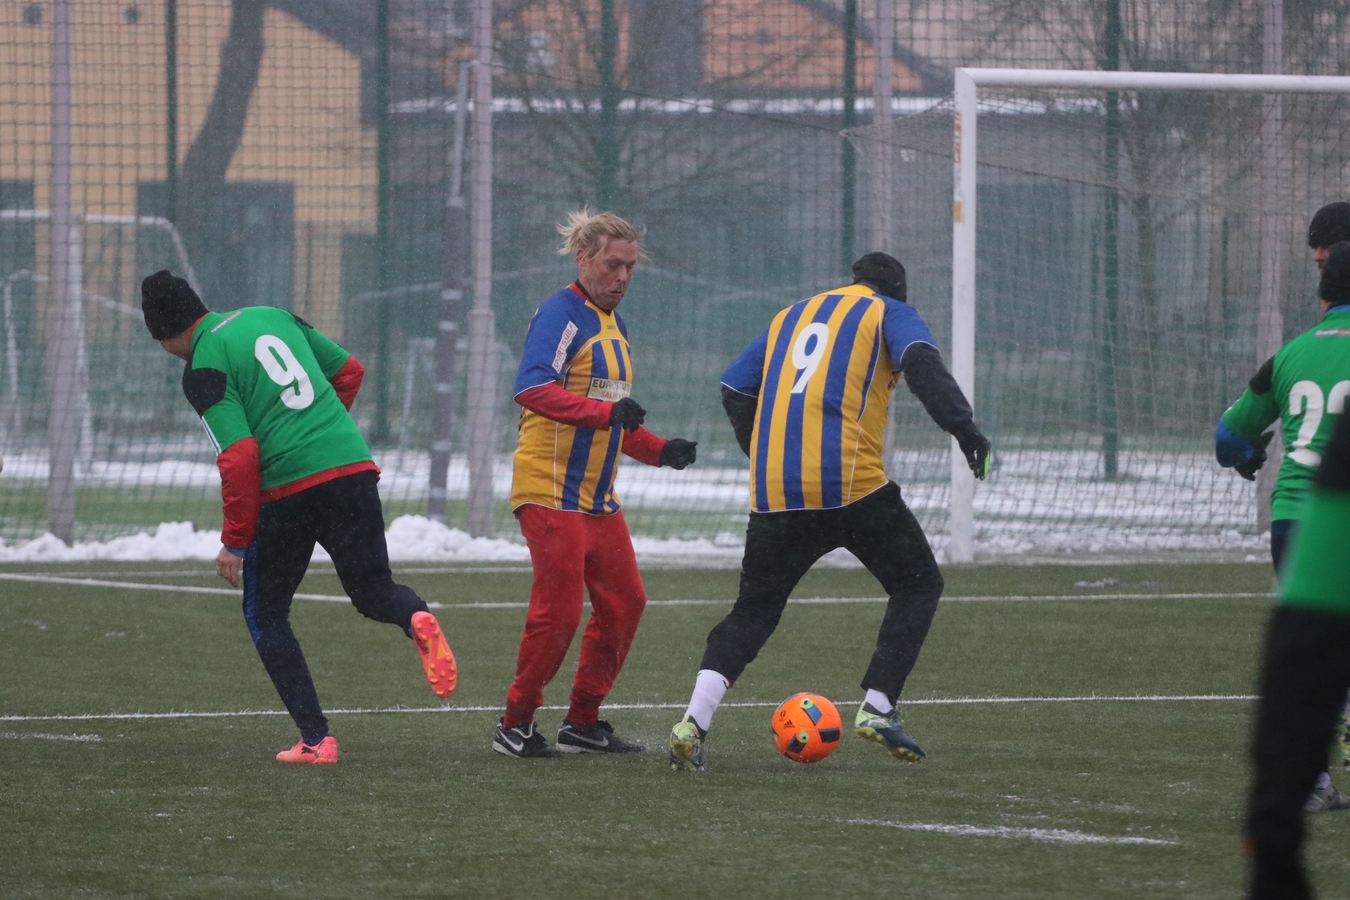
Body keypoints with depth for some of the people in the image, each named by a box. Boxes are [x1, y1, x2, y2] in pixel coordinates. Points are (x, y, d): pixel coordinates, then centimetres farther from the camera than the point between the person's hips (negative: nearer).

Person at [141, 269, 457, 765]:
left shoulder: (203, 369, -5)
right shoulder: (272, 317, 15)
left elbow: (238, 458, -12)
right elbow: (349, 371, 21)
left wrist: (234, 542, -5)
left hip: (288, 491, -5)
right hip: (353, 467, 5)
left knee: (265, 614, 13)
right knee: (374, 594, 17)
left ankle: (315, 739, 3)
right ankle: (415, 618, -20)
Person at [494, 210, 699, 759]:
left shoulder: (613, 326, 18)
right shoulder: (561, 315, -12)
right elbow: (532, 388, -27)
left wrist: (658, 451, 12)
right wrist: (606, 412, -36)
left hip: (597, 497, 9)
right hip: (551, 492, -9)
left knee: (624, 602, 6)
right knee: (558, 611, -10)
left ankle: (582, 724, 17)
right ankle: (515, 726, 4)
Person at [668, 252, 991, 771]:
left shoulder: (790, 318, 26)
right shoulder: (890, 314, 11)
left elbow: (735, 392, 22)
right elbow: (923, 365, -10)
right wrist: (962, 426, -19)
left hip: (774, 492, 5)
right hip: (852, 486, -5)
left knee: (754, 610, 13)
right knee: (918, 585, 12)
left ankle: (694, 721, -7)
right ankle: (877, 708, -1)